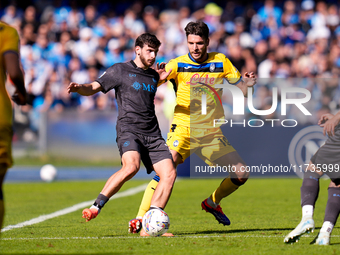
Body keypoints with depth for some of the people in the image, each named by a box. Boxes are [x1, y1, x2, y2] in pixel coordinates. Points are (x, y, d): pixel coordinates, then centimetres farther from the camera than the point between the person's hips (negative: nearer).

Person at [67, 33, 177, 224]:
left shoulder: (154, 75, 21)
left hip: (153, 134, 6)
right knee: (131, 166, -33)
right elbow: (94, 88, 1)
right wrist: (79, 88, -19)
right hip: (129, 130, -6)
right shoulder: (120, 70, 5)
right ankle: (97, 206, -22)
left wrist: (166, 74, 30)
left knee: (169, 173, -10)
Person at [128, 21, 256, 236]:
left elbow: (243, 89, 9)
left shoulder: (221, 62, 4)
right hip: (183, 129, -3)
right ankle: (140, 218, -20)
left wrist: (249, 83, -15)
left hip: (212, 133, 3)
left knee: (242, 173, -3)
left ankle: (213, 202, 23)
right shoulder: (178, 65, -4)